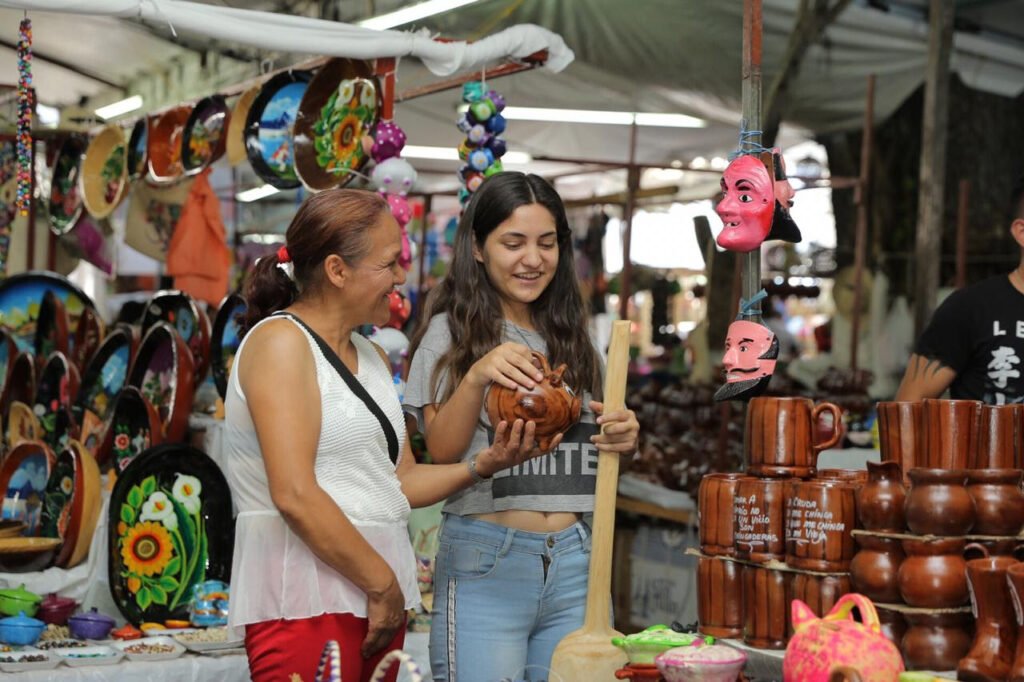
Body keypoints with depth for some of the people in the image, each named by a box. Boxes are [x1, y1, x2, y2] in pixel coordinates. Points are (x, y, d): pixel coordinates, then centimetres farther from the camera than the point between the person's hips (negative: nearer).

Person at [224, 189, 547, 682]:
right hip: (306, 602, -8)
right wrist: (383, 584, -12)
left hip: (378, 598, 8)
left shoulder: (371, 357, 16)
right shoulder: (280, 341, -9)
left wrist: (481, 465, -3)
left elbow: (401, 482, 13)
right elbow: (295, 495, -18)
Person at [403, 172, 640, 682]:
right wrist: (476, 377, -24)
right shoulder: (450, 330, 0)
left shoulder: (572, 335, 14)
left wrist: (622, 440, 0)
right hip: (485, 566, -4)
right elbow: (440, 452, -8)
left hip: (575, 563, 5)